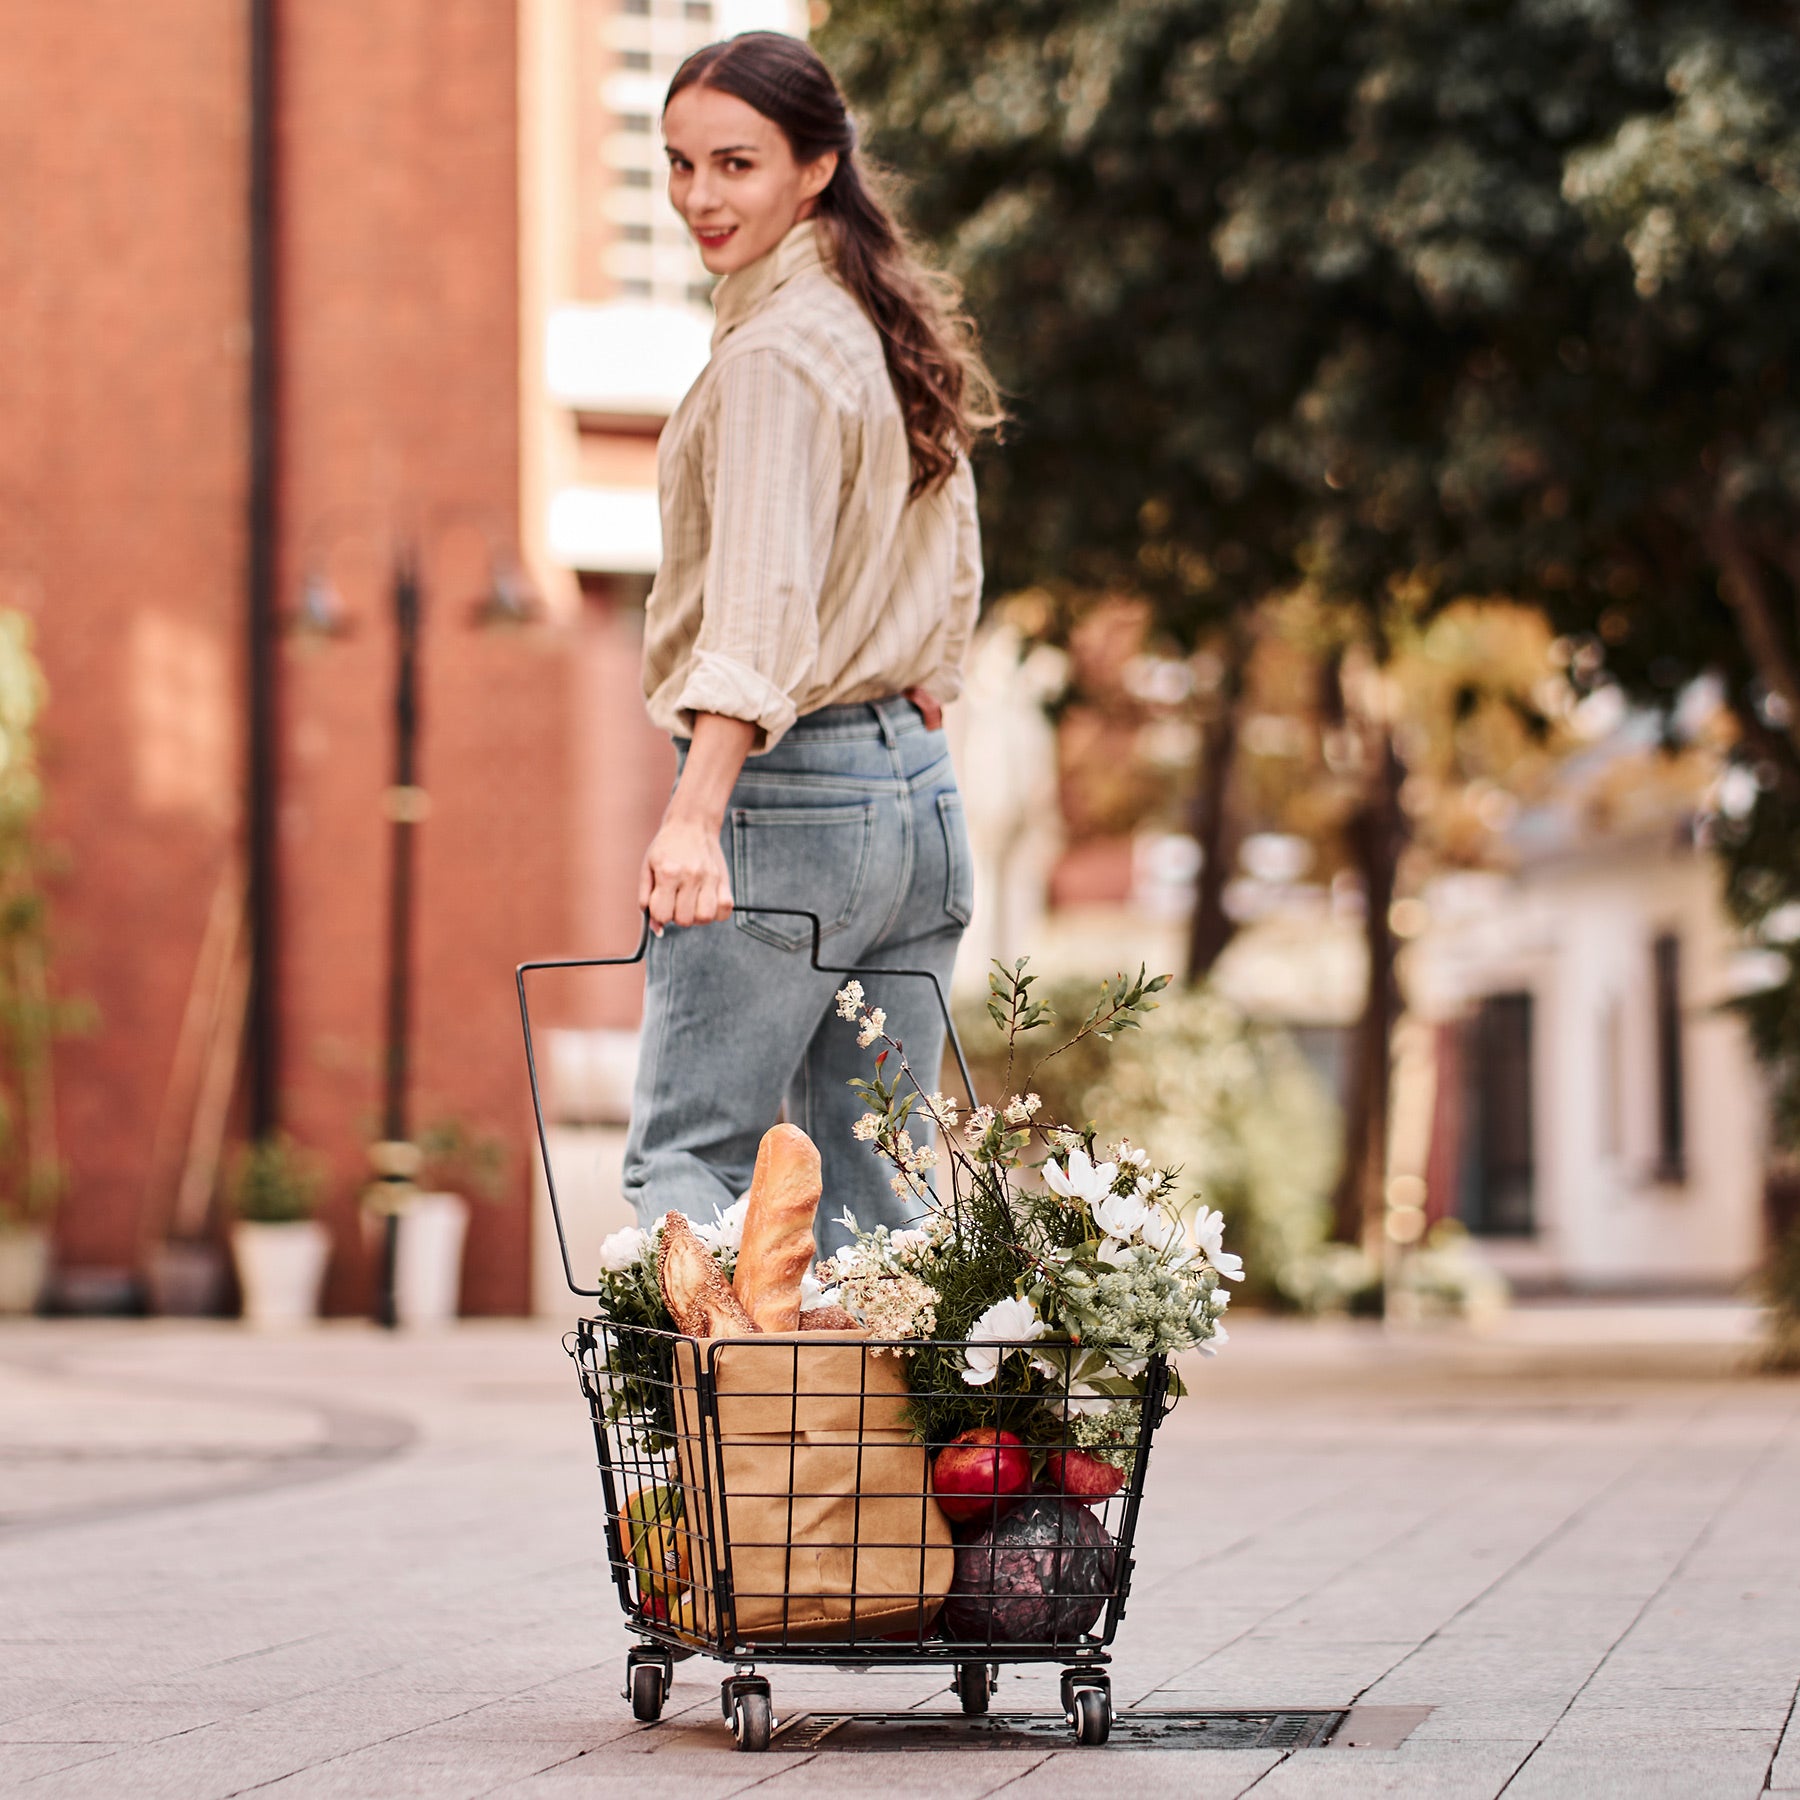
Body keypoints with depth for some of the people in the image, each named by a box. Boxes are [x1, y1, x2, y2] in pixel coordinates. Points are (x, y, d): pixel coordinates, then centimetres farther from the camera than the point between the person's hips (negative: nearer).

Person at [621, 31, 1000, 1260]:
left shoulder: (774, 352, -14)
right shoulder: (897, 328, 14)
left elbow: (766, 598, -26)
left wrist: (696, 815, -35)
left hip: (786, 796, -9)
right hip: (921, 788, 9)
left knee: (688, 1163, -4)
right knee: (875, 1196, 10)